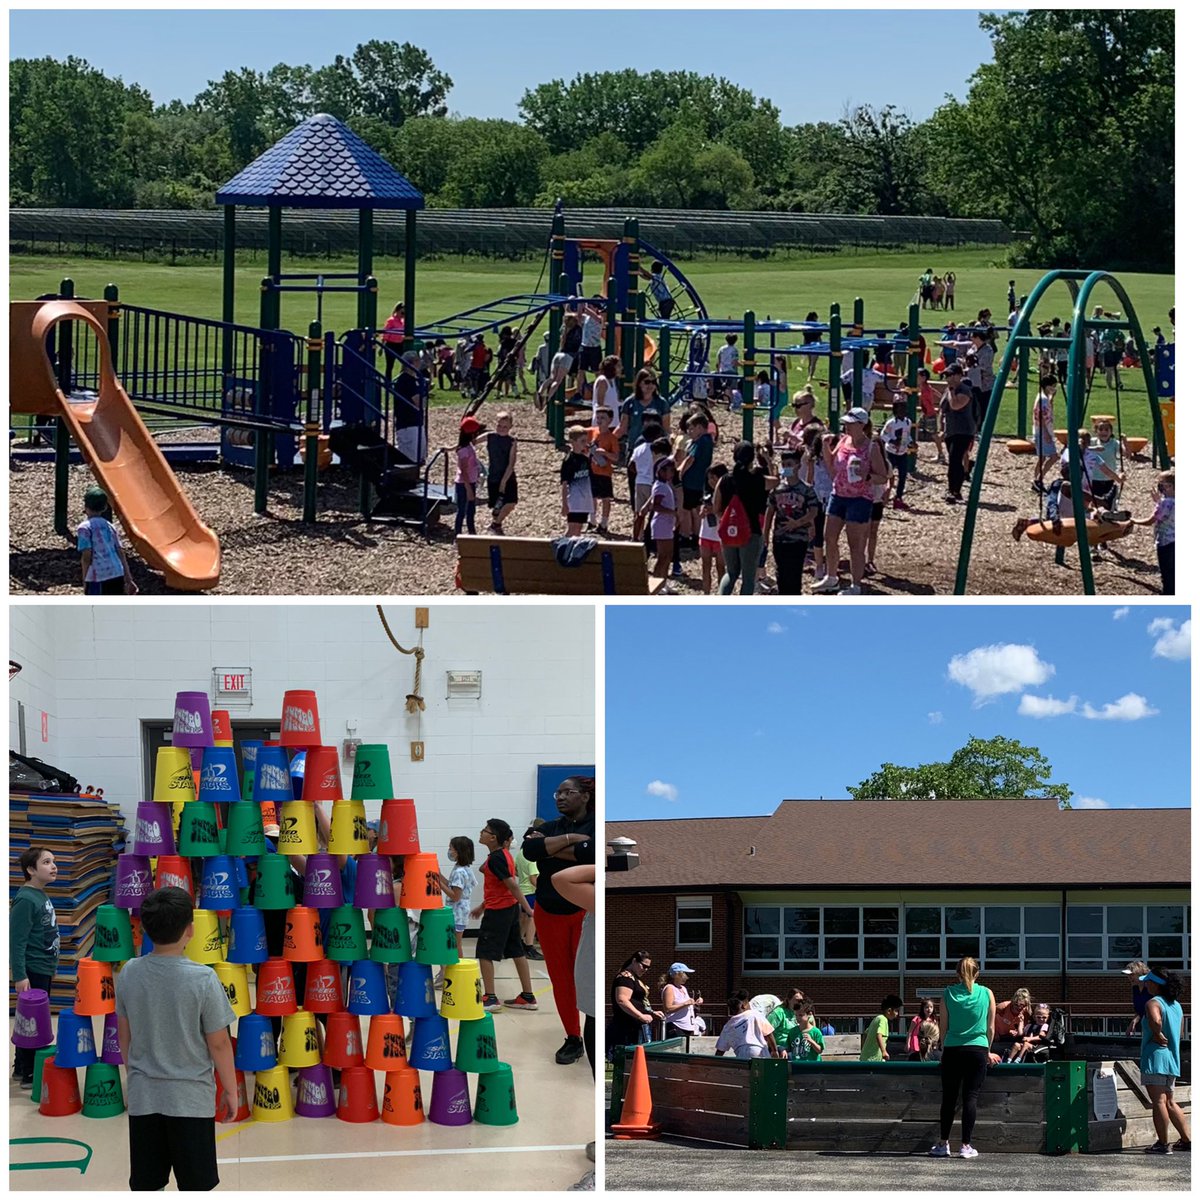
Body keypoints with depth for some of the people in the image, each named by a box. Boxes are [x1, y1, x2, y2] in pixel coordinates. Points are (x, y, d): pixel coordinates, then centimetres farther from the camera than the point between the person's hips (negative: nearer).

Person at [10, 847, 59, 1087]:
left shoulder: (42, 896, 8)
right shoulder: (25, 900, -20)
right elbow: (16, 940, -22)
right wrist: (20, 976, -24)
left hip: (44, 970, 9)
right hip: (32, 972, -9)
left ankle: (22, 1068, 29)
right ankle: (28, 1074, 9)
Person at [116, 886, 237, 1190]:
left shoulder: (129, 973, -4)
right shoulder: (203, 979, -16)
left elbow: (124, 1035, 8)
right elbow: (218, 1044, -10)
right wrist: (231, 1090, 4)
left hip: (142, 1096, 4)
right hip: (190, 1098, -4)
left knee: (145, 1187, 10)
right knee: (195, 1187, 6)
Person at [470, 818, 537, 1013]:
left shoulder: (496, 858, -19)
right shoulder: (503, 854, 10)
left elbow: (512, 885, -22)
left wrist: (527, 909, -24)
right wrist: (483, 906, 26)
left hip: (497, 911, -9)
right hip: (510, 908, 9)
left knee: (485, 953, -3)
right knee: (517, 951, 12)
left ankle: (490, 998, -3)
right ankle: (528, 997, 15)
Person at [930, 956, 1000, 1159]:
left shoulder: (948, 994, 1)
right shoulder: (987, 994, 1)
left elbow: (943, 1026, 5)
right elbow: (991, 1028, 7)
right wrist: (988, 1051, 20)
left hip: (952, 1050, 1)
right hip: (977, 1050, -1)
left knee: (949, 1098, 9)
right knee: (971, 1098, 0)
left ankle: (943, 1143, 11)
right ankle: (966, 1146, -2)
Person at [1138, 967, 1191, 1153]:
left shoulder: (1153, 1003, -12)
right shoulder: (1176, 1005, 15)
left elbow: (1156, 1020, -33)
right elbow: (1180, 1030, 27)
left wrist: (1158, 1035, -17)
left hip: (1155, 1056, -9)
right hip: (1172, 1059, 9)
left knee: (1159, 1101, -6)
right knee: (1169, 1102, 16)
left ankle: (1163, 1143, -7)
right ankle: (1187, 1139, 16)